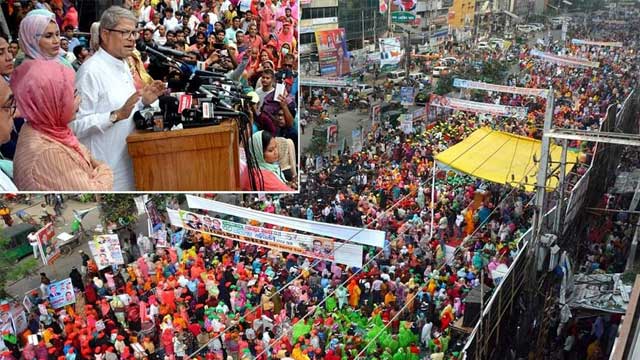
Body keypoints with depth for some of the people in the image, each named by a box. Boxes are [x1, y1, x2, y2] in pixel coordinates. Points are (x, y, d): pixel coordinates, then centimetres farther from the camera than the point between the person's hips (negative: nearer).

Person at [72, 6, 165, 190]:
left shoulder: (123, 65, 11)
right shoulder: (91, 70, -16)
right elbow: (76, 125, -23)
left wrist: (144, 101, 3)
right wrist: (117, 115, -30)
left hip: (127, 161, 9)